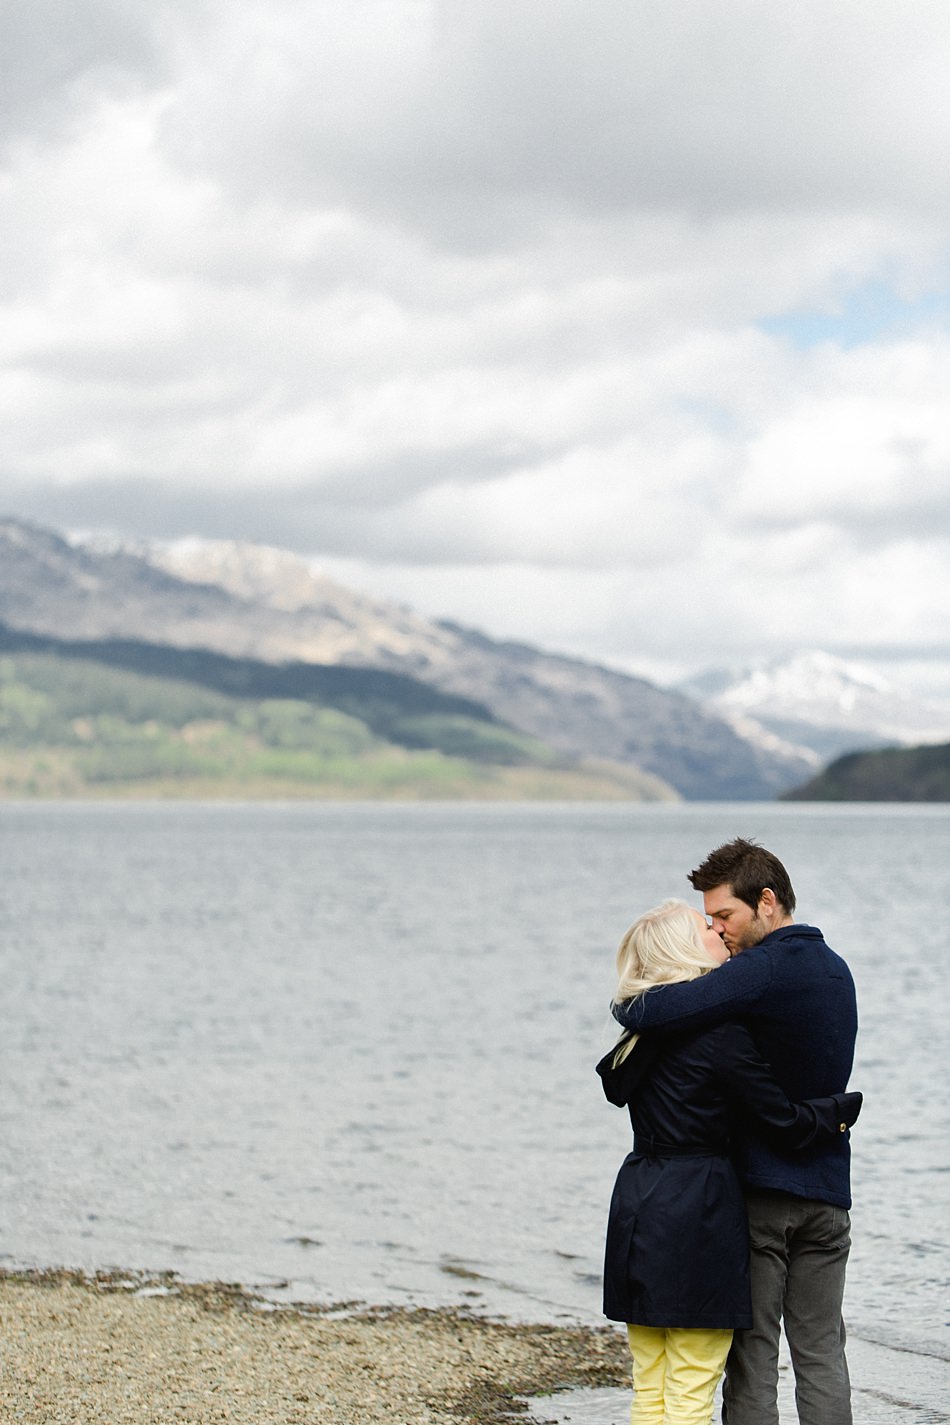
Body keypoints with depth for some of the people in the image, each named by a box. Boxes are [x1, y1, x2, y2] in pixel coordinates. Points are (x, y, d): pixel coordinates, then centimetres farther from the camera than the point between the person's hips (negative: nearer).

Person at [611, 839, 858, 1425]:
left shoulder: (764, 970, -17)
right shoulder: (836, 970, 11)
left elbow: (650, 1014, -27)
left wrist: (626, 1005, -6)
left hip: (758, 1189, -7)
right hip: (827, 1191, 7)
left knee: (753, 1356, 1)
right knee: (822, 1354, 9)